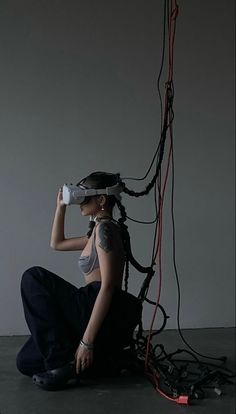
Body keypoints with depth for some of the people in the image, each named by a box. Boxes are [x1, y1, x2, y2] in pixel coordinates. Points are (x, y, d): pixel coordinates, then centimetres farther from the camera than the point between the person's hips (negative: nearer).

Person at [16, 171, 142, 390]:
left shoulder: (105, 228, -11)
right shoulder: (97, 231, 18)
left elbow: (107, 287, -20)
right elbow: (57, 243, 31)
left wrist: (87, 341, -22)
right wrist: (61, 206, 21)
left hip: (106, 319, -9)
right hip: (97, 313, 9)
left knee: (34, 278, -10)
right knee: (26, 362, 10)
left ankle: (62, 359, -11)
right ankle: (100, 359, 17)